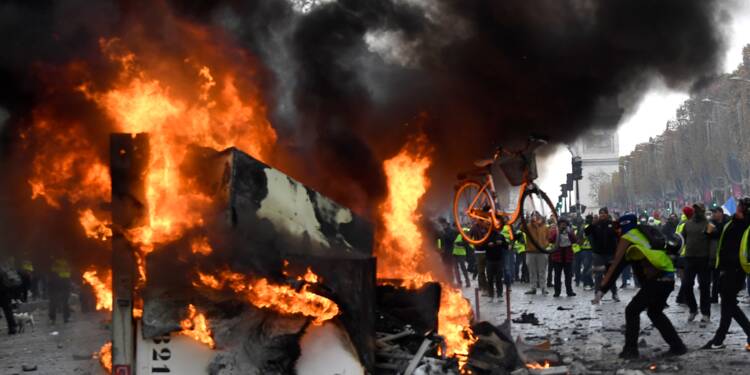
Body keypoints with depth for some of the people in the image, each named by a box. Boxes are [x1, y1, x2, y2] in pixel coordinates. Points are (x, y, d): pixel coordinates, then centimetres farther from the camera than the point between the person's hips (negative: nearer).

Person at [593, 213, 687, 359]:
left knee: (632, 311, 3)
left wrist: (601, 290, -4)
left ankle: (630, 349, 2)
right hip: (668, 279, 8)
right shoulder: (643, 235, 23)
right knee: (655, 312, 25)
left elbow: (616, 266, -4)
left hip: (656, 280, -8)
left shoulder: (627, 239, 1)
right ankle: (678, 346, 25)